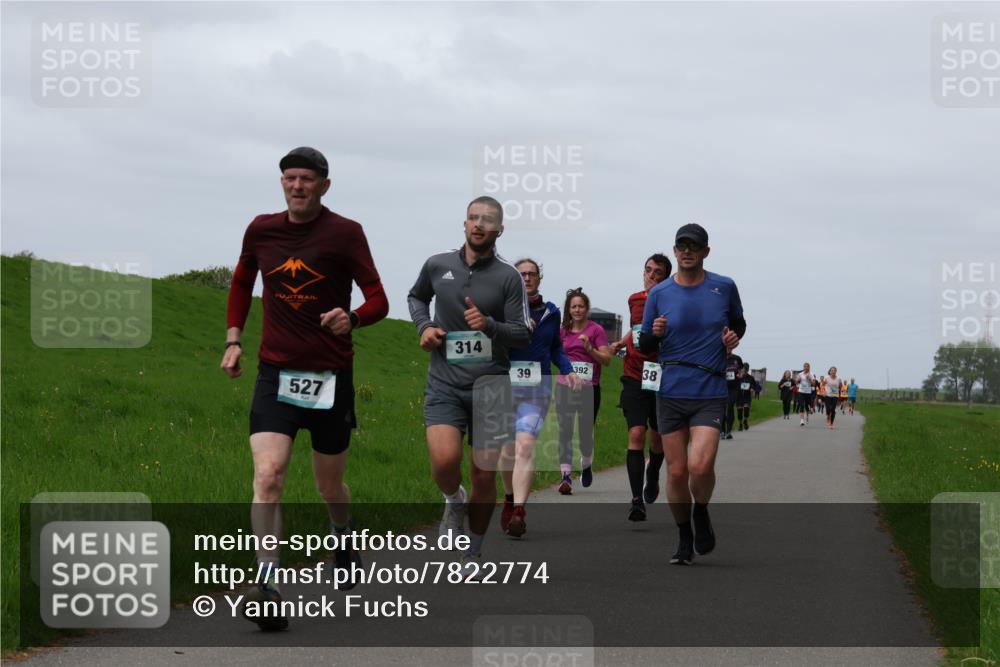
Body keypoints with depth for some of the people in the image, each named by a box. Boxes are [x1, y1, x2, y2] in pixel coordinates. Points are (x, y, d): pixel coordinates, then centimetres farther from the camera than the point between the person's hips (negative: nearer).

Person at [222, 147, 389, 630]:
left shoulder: (345, 233, -6)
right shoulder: (261, 230, 4)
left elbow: (378, 301, -8)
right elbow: (241, 283, 23)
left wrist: (351, 318, -30)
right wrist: (233, 340, 12)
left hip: (331, 377, -1)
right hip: (275, 373, 2)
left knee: (330, 486, 13)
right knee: (268, 474, -19)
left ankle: (344, 540, 48)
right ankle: (268, 587, -23)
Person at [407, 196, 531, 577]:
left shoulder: (508, 277, -2)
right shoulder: (438, 266, 4)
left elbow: (523, 335, -3)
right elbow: (417, 296, 25)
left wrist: (489, 325, -22)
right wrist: (424, 326, 6)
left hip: (490, 386, 0)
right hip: (444, 384, 1)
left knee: (484, 477, 3)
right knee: (445, 461, -22)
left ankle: (473, 552, 25)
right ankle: (455, 501, 13)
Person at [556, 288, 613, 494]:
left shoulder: (596, 330, -1)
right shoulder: (563, 331, 11)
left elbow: (607, 359, -6)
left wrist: (589, 347, -19)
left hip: (589, 388, -3)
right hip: (564, 386, 3)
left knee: (586, 433, 4)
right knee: (564, 431, -8)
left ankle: (586, 465, 33)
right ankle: (566, 475, -12)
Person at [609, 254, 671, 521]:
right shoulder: (634, 300, 8)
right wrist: (620, 343, 13)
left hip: (662, 379, -1)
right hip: (634, 378, 2)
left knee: (657, 437, 14)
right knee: (636, 434, -13)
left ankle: (653, 476, 46)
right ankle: (637, 499, -15)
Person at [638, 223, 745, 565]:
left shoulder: (724, 287, 3)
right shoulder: (659, 293, 4)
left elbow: (739, 323, 21)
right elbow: (644, 345, 9)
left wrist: (733, 337, -2)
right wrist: (654, 333, -13)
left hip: (710, 394, -1)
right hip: (670, 394, 2)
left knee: (700, 466, -19)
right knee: (676, 471, 1)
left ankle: (702, 513, 13)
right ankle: (684, 538, 20)